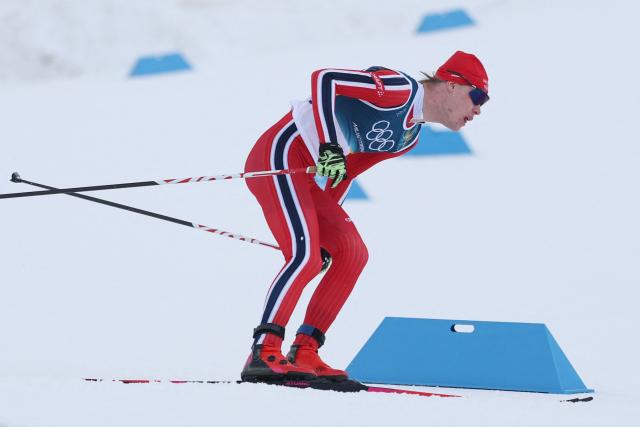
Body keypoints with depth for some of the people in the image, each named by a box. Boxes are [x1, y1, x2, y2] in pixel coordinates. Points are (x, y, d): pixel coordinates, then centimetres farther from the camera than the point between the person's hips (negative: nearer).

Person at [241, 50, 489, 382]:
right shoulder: (399, 90, -15)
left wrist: (325, 225, 18)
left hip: (307, 175, 10)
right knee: (306, 258, -21)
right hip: (281, 153, -10)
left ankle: (304, 353, 2)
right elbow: (324, 78, -24)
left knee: (353, 254, 3)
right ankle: (263, 354, -22)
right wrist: (329, 146, -32)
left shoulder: (410, 136, 15)